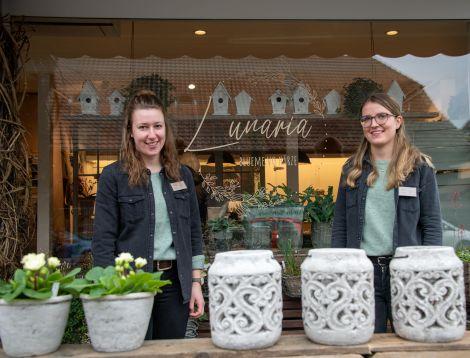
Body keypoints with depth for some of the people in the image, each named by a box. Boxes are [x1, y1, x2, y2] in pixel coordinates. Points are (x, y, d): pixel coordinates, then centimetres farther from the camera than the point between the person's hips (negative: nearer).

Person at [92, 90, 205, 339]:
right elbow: (103, 242, -7)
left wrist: (196, 283, 5)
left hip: (175, 282, 4)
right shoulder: (113, 176, -4)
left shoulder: (182, 175, 8)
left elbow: (194, 233, 11)